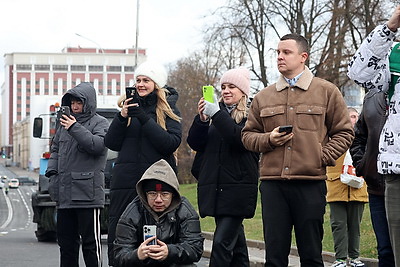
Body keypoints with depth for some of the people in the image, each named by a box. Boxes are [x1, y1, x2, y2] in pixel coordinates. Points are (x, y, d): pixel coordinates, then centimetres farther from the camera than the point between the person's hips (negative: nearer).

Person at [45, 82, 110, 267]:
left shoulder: (99, 123, 1)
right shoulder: (65, 123, 18)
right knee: (66, 239, 11)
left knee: (90, 240, -4)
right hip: (65, 193, 6)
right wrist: (52, 171, 8)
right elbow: (55, 149, 24)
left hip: (87, 193, -6)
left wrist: (75, 128, -16)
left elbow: (98, 145, -15)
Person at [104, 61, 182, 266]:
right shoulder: (130, 105, 13)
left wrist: (144, 119, -16)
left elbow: (172, 143, -11)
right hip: (125, 180, 3)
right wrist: (122, 117, -8)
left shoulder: (168, 109, 4)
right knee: (116, 232, 1)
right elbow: (111, 143, 8)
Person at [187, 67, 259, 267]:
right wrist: (201, 119, -9)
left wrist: (216, 115, -24)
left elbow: (241, 138, -19)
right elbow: (195, 144, 9)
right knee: (235, 242, 11)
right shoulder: (217, 112, 17)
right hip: (214, 188, 6)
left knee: (222, 241, -15)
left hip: (237, 188, -6)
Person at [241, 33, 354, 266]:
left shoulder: (326, 91, 6)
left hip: (310, 184, -2)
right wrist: (268, 140, -3)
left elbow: (344, 132, 7)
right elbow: (248, 135, 17)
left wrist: (323, 157, -6)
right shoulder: (263, 97, 14)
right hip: (272, 184, 2)